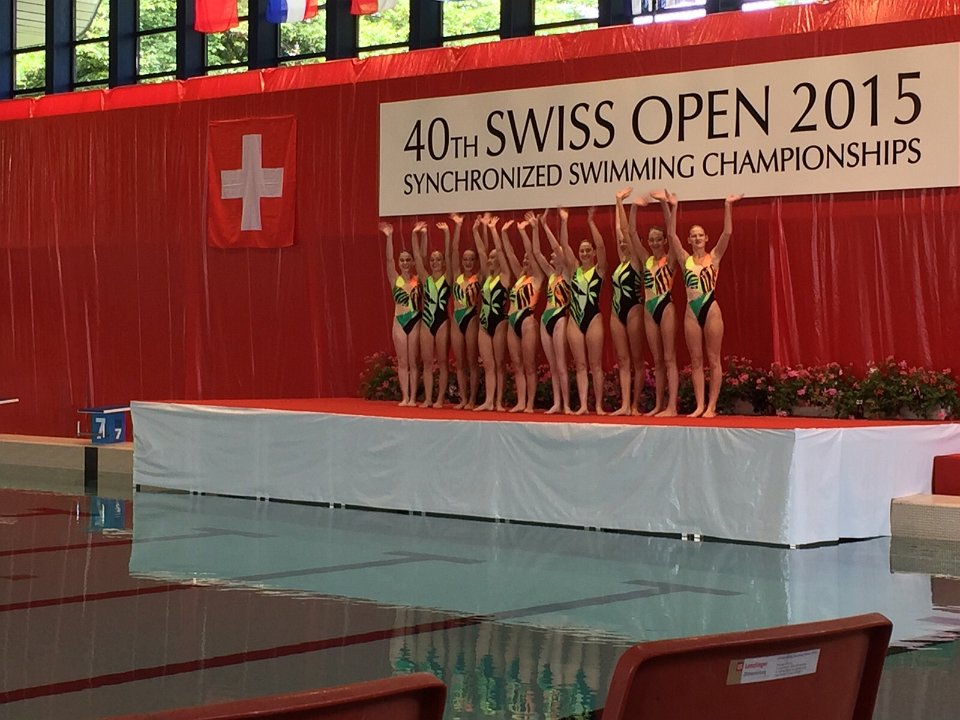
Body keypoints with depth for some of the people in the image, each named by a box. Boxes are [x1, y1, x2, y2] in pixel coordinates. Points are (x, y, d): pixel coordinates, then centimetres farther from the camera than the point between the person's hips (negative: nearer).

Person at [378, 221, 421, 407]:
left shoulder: (418, 280, 3)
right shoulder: (395, 279, 4)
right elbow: (389, 260, -7)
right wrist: (389, 237, -19)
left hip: (415, 321, -1)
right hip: (399, 321, 1)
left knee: (413, 362, 1)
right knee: (402, 362, 3)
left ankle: (413, 397, 3)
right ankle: (405, 397, 6)